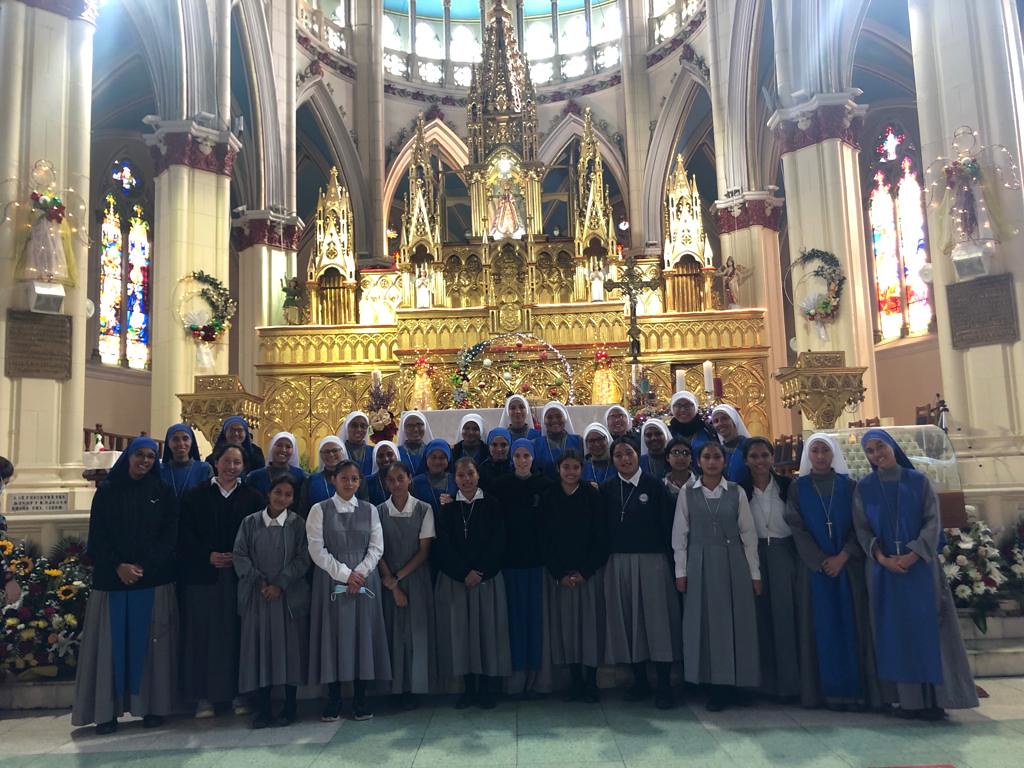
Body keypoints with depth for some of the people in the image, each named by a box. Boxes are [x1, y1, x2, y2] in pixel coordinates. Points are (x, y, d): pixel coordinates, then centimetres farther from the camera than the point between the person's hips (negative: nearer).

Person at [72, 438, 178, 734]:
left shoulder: (163, 492, 6)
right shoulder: (108, 491, 6)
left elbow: (170, 533, 0)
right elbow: (97, 535, 2)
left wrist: (143, 566, -11)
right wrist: (118, 566, -12)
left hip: (154, 578, 0)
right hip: (112, 577, 1)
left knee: (149, 641, 1)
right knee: (112, 641, 1)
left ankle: (153, 705, 8)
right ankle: (107, 709, 7)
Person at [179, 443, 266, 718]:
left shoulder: (253, 497, 7)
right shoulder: (197, 496, 8)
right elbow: (185, 534, 1)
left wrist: (239, 557, -12)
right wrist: (208, 556, -11)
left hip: (240, 576, 0)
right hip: (203, 574, 0)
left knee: (236, 633, 2)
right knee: (204, 633, 2)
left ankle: (238, 692, 11)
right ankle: (203, 695, 11)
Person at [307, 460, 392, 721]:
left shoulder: (369, 510, 7)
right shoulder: (319, 511, 0)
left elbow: (377, 547, 3)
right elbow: (317, 550, -6)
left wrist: (359, 573, -11)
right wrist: (344, 574, -12)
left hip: (364, 580, 2)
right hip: (331, 581, -2)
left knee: (363, 635, 3)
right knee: (333, 636, 1)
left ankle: (360, 700, 13)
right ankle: (333, 701, 11)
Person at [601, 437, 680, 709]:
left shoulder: (655, 486, -1)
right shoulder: (606, 490, 7)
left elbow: (667, 524, -3)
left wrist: (670, 557, -7)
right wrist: (602, 557, 0)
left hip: (652, 559, -3)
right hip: (618, 561, 3)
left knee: (657, 618, -1)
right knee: (626, 619, 7)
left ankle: (664, 685, 8)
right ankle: (640, 681, 20)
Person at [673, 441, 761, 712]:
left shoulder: (737, 493, 1)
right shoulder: (687, 493, 2)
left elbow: (748, 533, 2)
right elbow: (680, 534, 2)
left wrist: (754, 572, 1)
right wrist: (681, 571, -2)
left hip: (733, 563, 0)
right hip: (700, 564, 0)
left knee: (734, 623, 3)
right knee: (705, 624, 4)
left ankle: (730, 685, 15)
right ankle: (714, 687, 14)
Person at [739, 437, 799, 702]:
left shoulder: (787, 486, 0)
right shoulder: (740, 490, 0)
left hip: (785, 555, 0)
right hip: (754, 557, 0)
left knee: (787, 616, 1)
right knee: (761, 618, 5)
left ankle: (790, 681, 12)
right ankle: (766, 681, 16)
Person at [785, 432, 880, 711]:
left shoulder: (848, 485, 6)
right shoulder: (798, 488, 4)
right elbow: (797, 528, -2)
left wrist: (842, 557, -13)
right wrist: (822, 561, -11)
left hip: (848, 566, 1)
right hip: (814, 568, 0)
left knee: (851, 625, 0)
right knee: (823, 627, 1)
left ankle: (855, 690, 6)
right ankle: (829, 691, 5)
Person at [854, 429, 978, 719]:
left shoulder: (918, 480, 3)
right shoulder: (864, 488, 4)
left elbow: (933, 520, -3)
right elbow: (862, 529, 0)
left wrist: (913, 554, -15)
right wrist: (881, 558, -15)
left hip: (921, 565, -1)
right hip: (885, 568, 1)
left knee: (927, 626, -1)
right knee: (896, 630, 1)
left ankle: (934, 698, 5)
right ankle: (908, 699, 6)